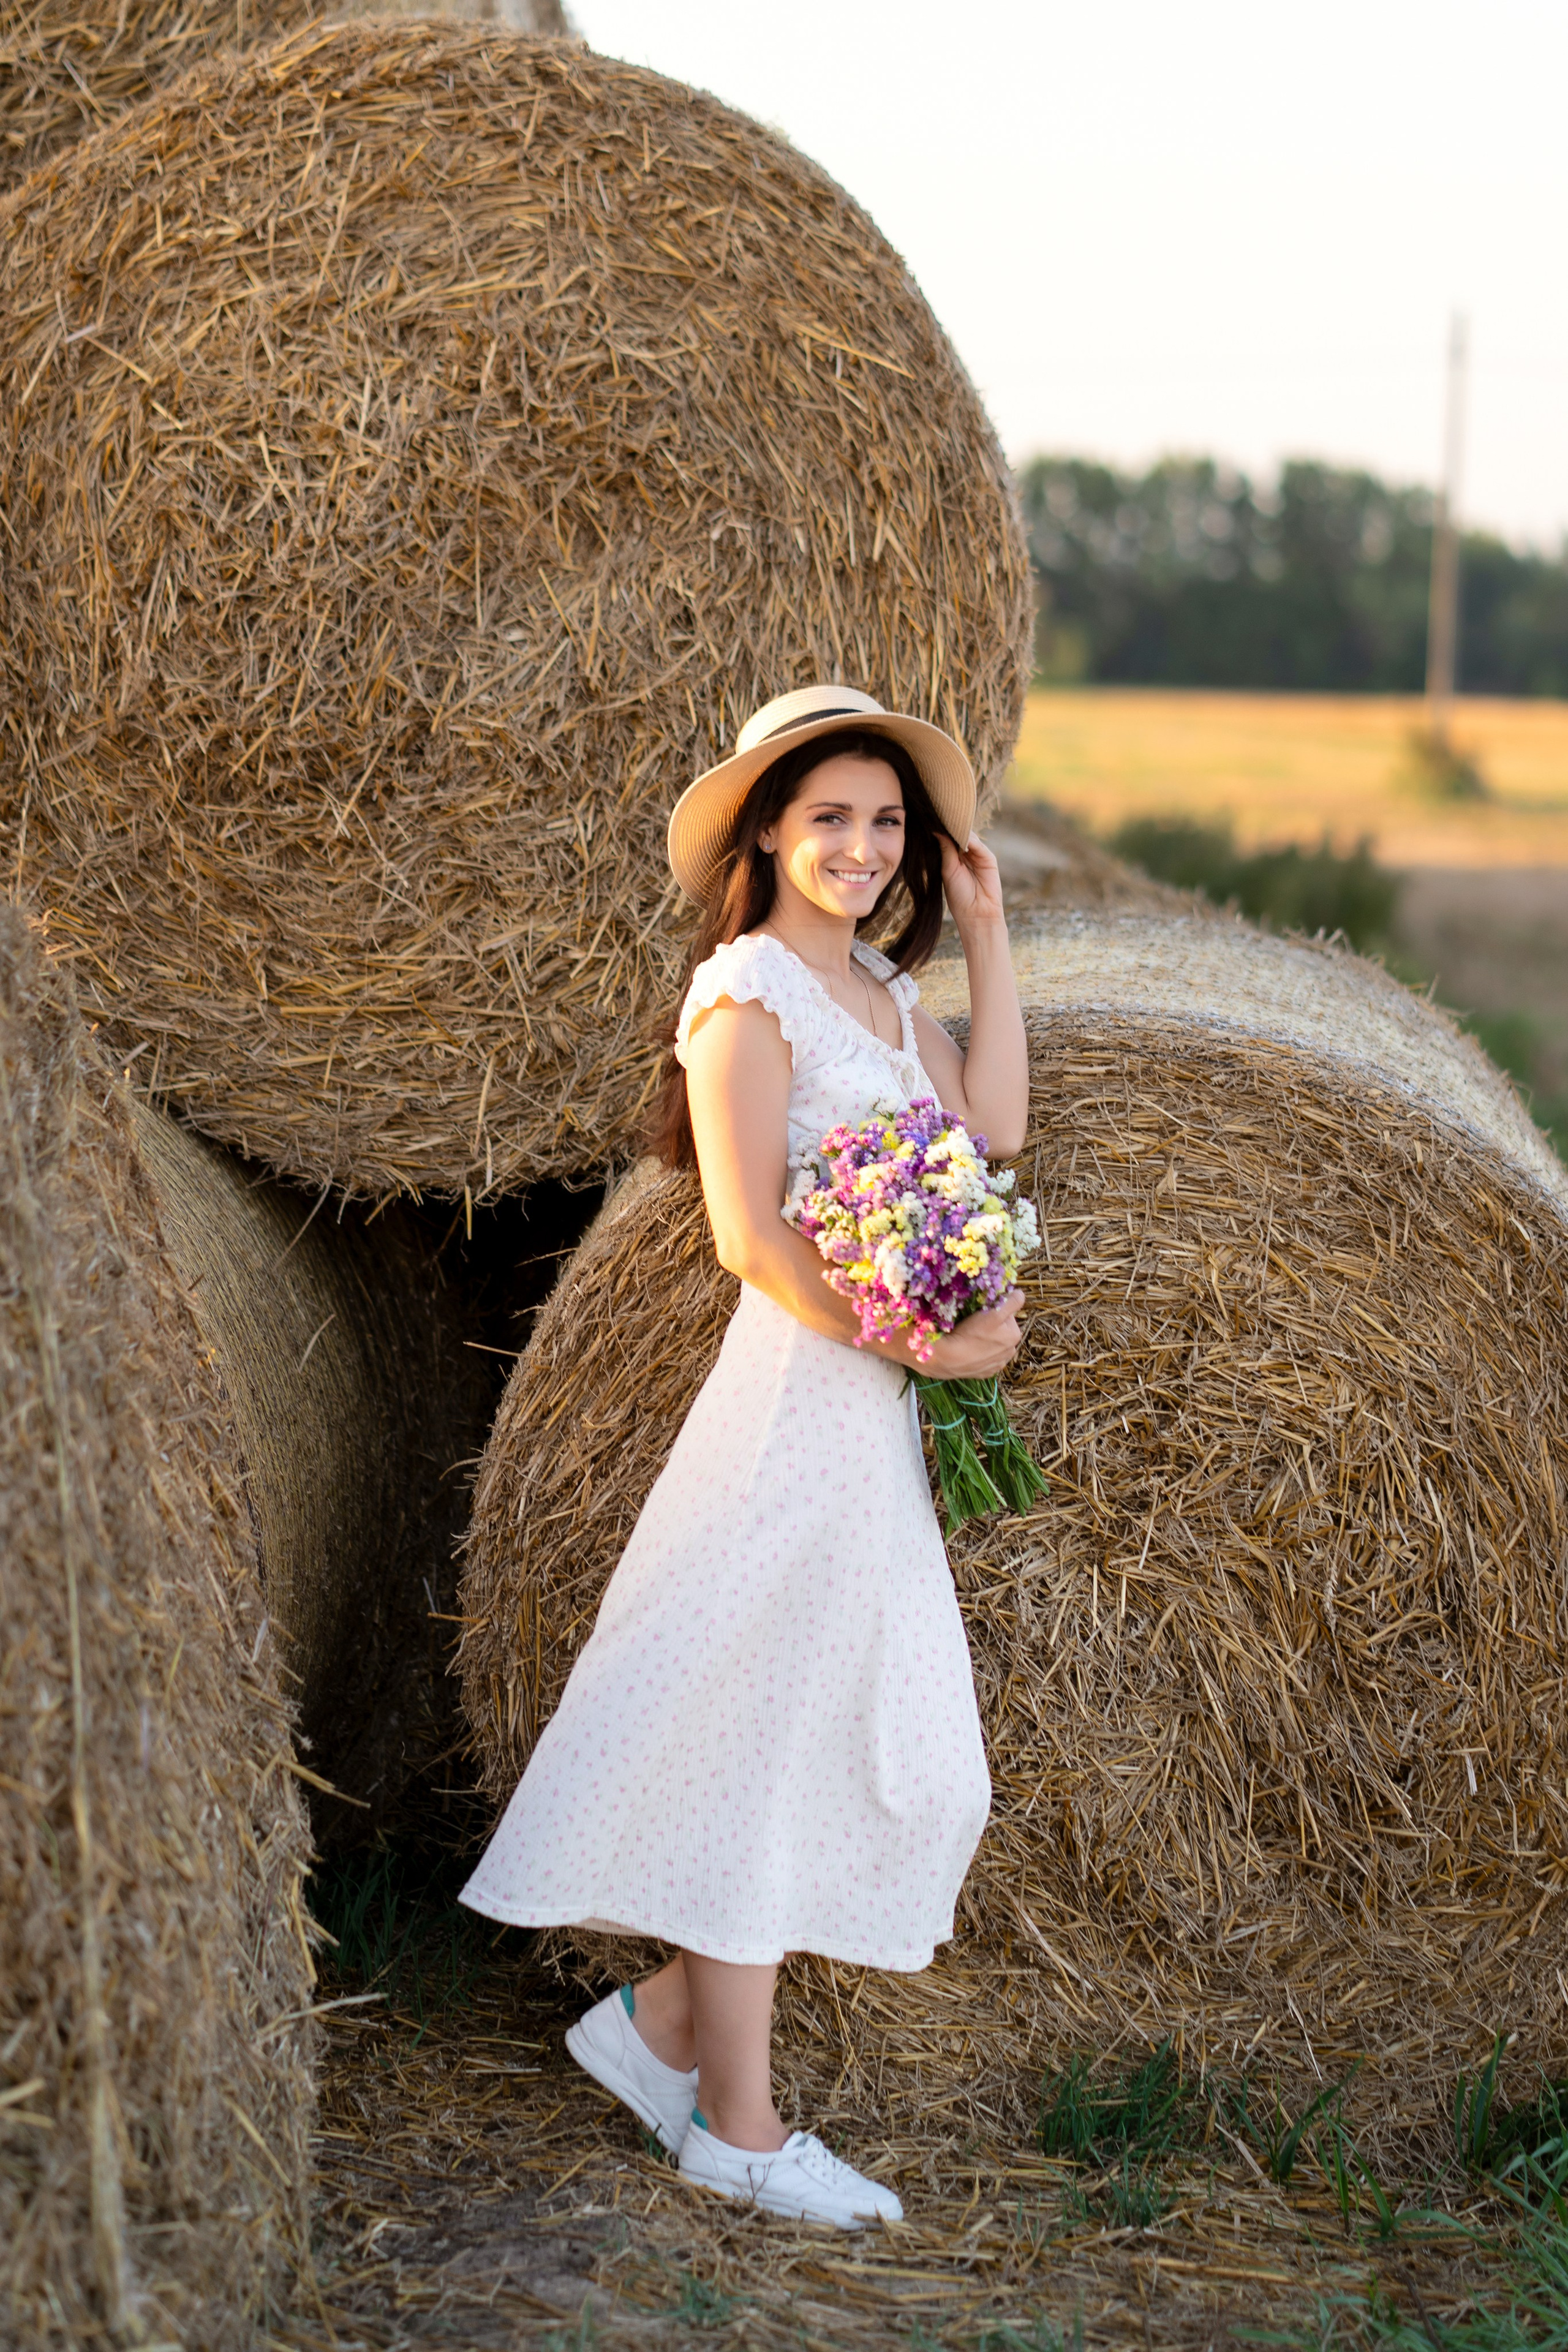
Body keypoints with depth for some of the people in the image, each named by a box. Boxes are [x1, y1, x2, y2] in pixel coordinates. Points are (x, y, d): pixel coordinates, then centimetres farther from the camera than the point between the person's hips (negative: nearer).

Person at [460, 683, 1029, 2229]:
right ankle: (738, 2120, 4)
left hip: (875, 1406, 9)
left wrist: (986, 934, 7)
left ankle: (662, 2017, 20)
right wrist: (918, 1342, -19)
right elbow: (749, 1234, -16)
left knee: (904, 1761, 10)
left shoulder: (884, 994, 17)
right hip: (799, 1392, -9)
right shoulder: (749, 990, -9)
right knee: (762, 1742, -3)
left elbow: (996, 1124, 3)